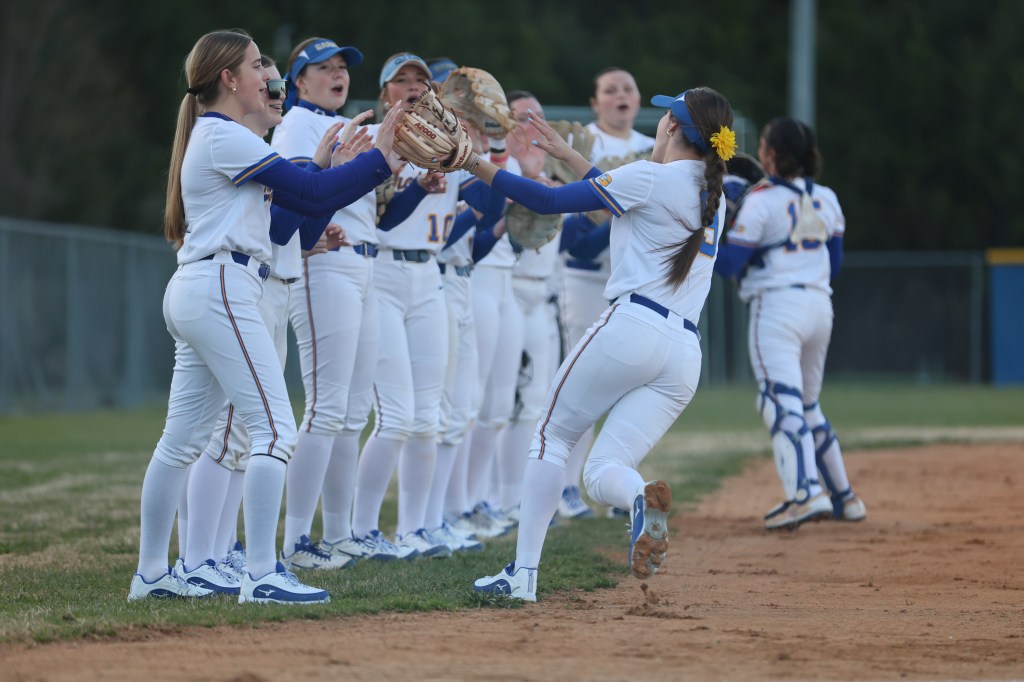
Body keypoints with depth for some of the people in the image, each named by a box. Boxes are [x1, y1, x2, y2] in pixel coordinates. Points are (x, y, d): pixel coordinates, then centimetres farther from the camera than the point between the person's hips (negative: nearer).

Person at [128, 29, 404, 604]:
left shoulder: (214, 137, 21)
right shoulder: (226, 137, -10)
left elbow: (295, 194, 15)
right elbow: (311, 194, -14)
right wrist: (379, 161, -10)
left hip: (193, 294, 11)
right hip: (220, 291, -11)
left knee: (183, 439, 12)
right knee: (275, 430, -13)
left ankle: (152, 574, 16)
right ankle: (262, 575, -18)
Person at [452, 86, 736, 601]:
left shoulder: (649, 176, -1)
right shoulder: (714, 197, 21)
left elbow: (549, 201, -2)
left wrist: (480, 168, 4)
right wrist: (570, 156, 39)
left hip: (631, 326, -6)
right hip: (686, 355, 6)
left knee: (552, 437, 9)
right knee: (601, 472, 5)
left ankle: (524, 572, -1)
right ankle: (640, 496, -31)